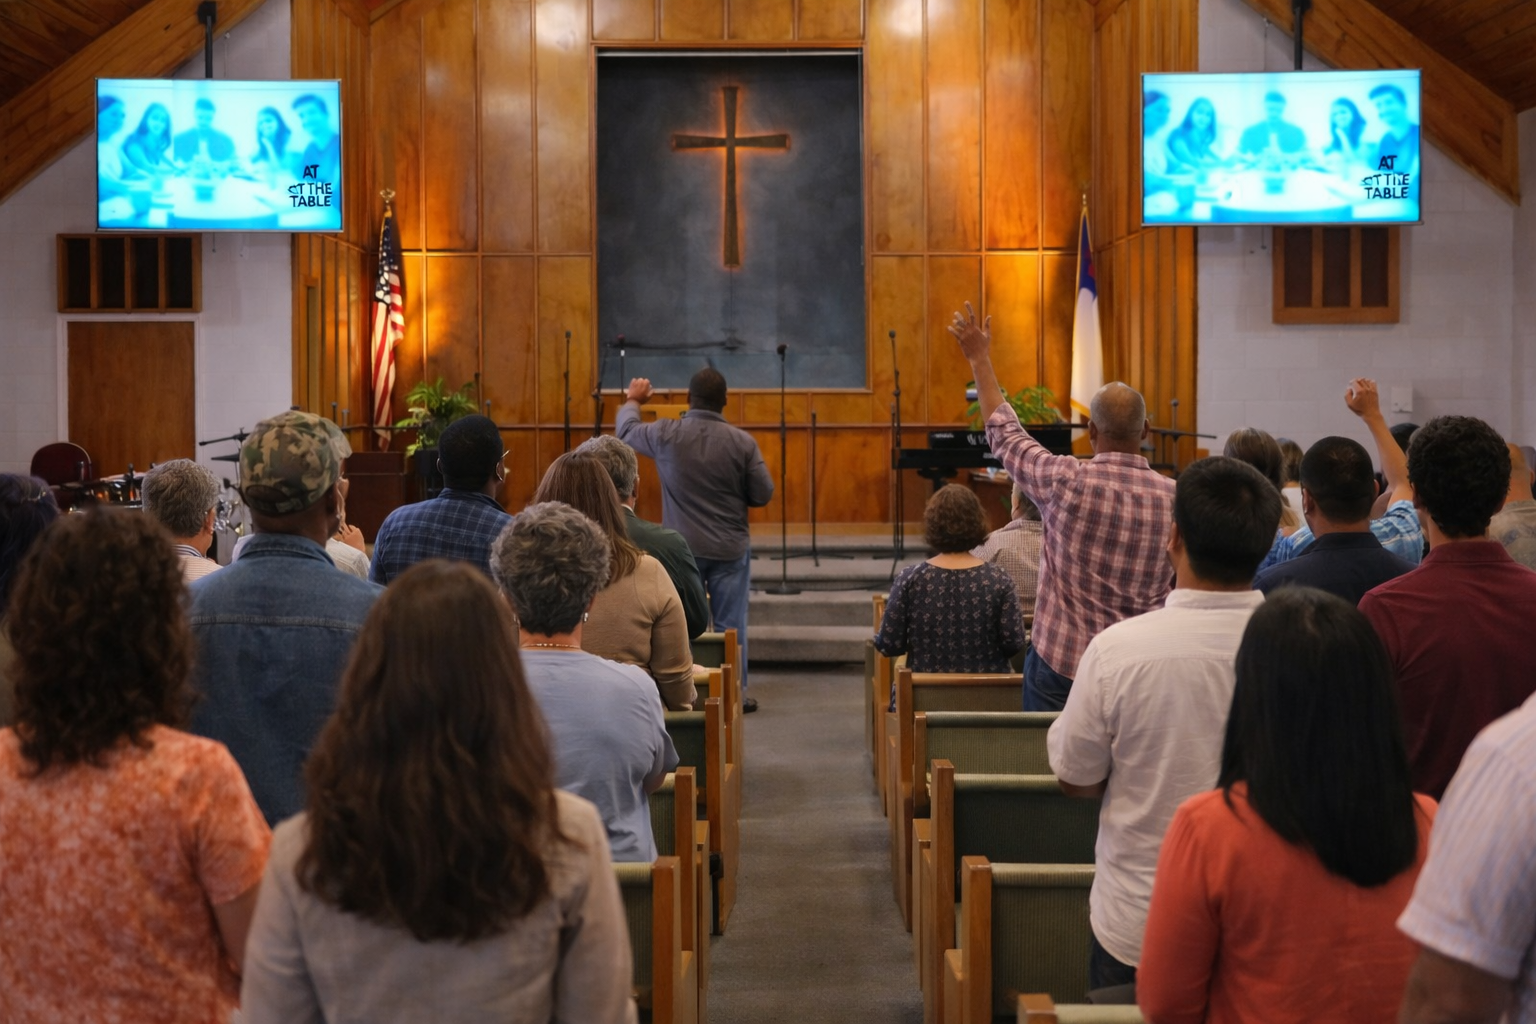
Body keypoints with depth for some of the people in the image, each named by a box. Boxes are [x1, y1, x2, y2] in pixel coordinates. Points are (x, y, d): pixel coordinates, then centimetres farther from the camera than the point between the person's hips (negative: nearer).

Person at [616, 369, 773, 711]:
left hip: (682, 548, 1)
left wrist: (633, 401, 32)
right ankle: (734, 694, 11)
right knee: (730, 624, 6)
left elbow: (626, 431, 12)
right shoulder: (742, 441, -10)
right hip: (730, 548, -1)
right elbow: (763, 495, -5)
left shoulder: (666, 435, -8)